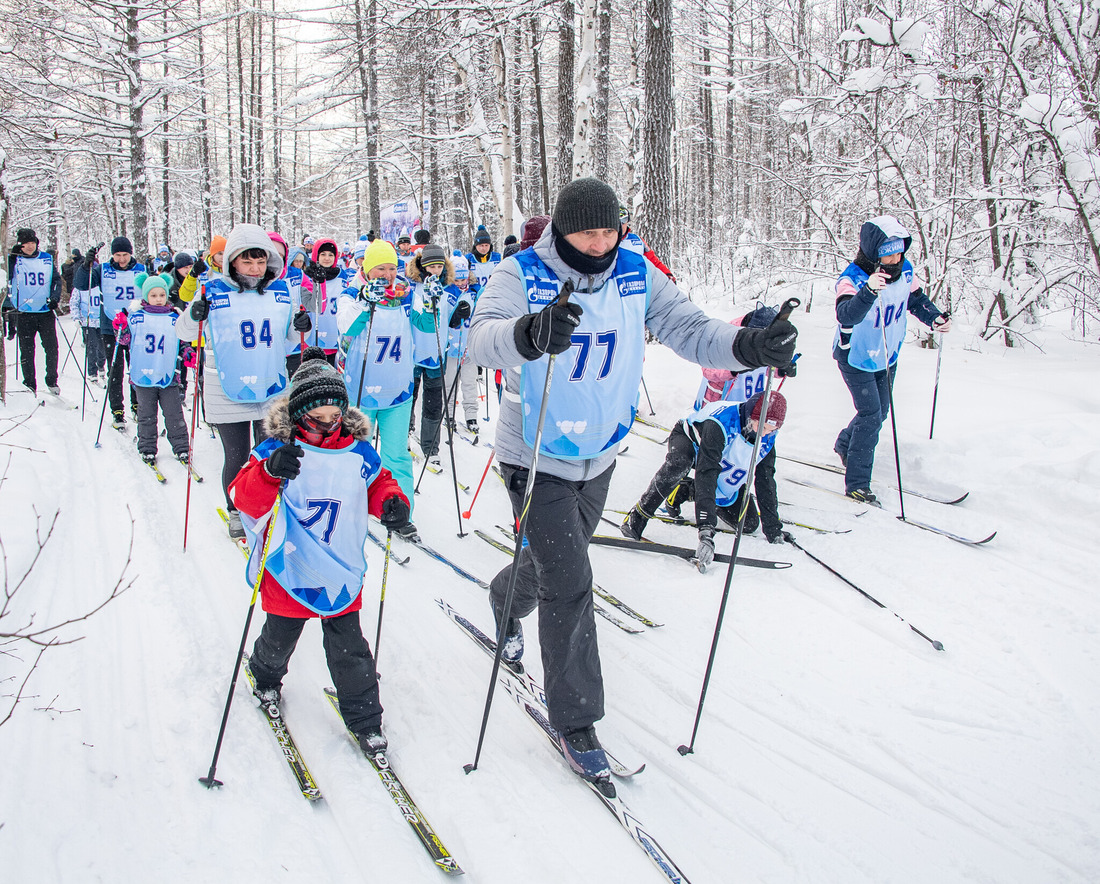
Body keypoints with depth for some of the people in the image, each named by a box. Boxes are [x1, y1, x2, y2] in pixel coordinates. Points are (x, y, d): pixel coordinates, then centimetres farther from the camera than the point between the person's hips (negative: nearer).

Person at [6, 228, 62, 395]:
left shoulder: (47, 259, 8)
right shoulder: (14, 260, 3)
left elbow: (56, 279, 11)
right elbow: (6, 279, -3)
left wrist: (55, 298, -2)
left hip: (45, 311, 1)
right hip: (23, 312, -1)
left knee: (51, 347, -1)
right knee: (27, 350, 3)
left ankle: (52, 381, 14)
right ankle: (30, 384, 10)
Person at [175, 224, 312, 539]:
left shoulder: (280, 291, 4)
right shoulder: (214, 291, -7)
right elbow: (183, 333, 0)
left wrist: (299, 327, -5)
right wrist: (193, 316, -22)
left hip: (272, 388, 3)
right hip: (227, 391, -3)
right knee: (236, 457, 6)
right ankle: (236, 513, 27)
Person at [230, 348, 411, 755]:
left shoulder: (358, 452, -2)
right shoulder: (277, 449, -13)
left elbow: (377, 485, 13)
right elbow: (245, 498, -21)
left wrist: (392, 501, -10)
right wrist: (270, 473, -41)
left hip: (341, 575, 1)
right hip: (289, 571, -1)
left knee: (349, 650, 6)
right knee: (279, 638, 20)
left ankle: (365, 720, 20)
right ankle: (267, 678, 53)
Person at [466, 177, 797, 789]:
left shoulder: (636, 274, -7)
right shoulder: (522, 275, -19)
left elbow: (688, 329, -12)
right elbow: (484, 339, -36)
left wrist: (746, 345, -33)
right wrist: (530, 332, -59)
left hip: (600, 454, 5)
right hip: (537, 457, -5)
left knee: (557, 560, 26)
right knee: (569, 584, -10)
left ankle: (508, 604, 60)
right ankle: (577, 721, 5)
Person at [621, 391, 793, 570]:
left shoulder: (767, 438, -23)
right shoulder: (721, 423, -43)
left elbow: (766, 482, -11)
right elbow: (706, 474, -50)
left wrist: (773, 529, -13)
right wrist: (706, 531, -58)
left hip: (725, 466, 6)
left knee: (749, 524, -1)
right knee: (678, 463, -44)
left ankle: (693, 492, 19)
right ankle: (639, 515, -27)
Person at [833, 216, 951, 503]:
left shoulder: (904, 271, -10)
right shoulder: (853, 279, -30)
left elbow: (916, 299, 8)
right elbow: (846, 314, -48)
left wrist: (935, 318, -11)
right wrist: (869, 291, -66)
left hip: (887, 358, 7)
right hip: (855, 359, -7)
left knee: (880, 413, 19)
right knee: (871, 416, -12)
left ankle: (845, 446, 46)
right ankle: (856, 484, -3)